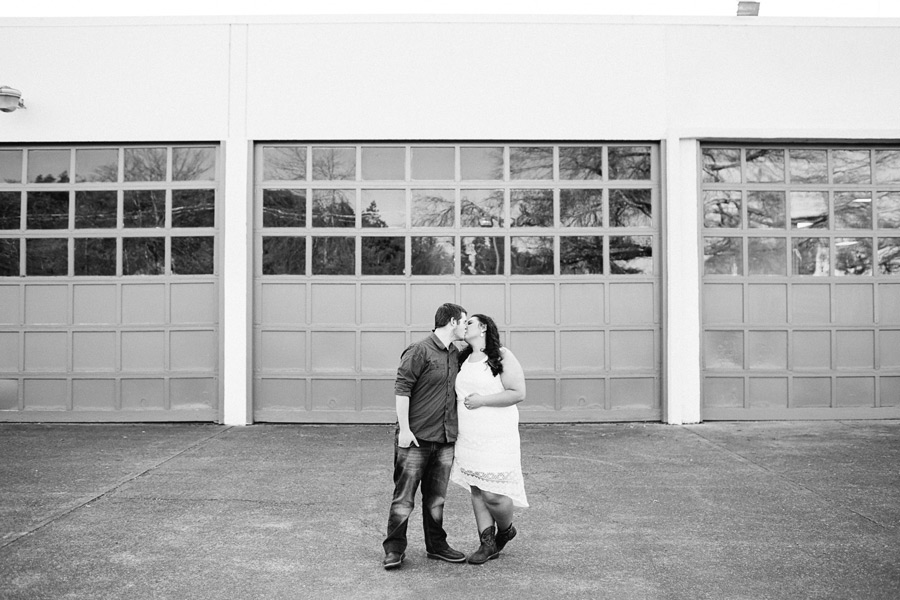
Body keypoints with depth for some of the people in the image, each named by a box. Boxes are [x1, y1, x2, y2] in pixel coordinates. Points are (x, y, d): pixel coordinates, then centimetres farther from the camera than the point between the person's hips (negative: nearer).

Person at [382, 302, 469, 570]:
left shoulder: (456, 354, 13)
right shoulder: (419, 351, -11)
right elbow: (401, 389, -13)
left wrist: (457, 428, 19)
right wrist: (404, 429, -16)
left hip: (445, 439, 7)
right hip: (415, 438, -7)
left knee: (436, 497, 14)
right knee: (404, 497, -1)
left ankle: (436, 545, 25)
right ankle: (394, 549, 9)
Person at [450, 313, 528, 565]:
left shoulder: (502, 357, -9)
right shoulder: (464, 359, 12)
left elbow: (518, 393, -14)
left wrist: (482, 400, -17)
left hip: (496, 437, -6)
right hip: (468, 437, 7)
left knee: (493, 494, -6)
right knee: (476, 491, 8)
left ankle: (506, 529, 24)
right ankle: (488, 544, 20)